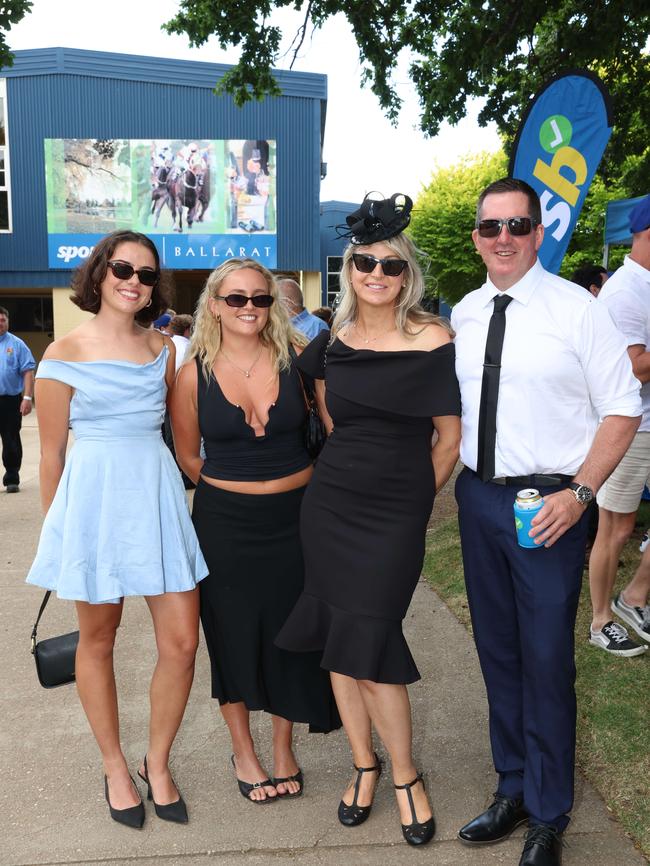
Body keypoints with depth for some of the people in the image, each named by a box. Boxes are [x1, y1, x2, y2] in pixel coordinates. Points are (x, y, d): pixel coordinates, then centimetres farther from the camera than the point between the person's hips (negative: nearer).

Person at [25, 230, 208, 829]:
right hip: (94, 497, -3)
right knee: (98, 640, 11)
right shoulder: (64, 354, -4)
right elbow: (52, 453, 1)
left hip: (159, 495, 4)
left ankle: (158, 763, 25)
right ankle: (115, 769, 32)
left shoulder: (164, 349, 8)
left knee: (182, 642, 2)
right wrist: (56, 529, 5)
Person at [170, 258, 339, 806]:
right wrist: (233, 489, 9)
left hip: (295, 516, 0)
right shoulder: (194, 372, -5)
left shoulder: (296, 357, -6)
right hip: (225, 522, 0)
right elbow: (188, 456, 6)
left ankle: (284, 749, 34)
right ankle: (243, 752, 35)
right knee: (233, 635, 12)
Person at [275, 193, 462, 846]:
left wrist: (410, 497, 4)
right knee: (337, 641, 10)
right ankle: (364, 764, 29)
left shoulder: (431, 342, -9)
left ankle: (404, 775, 19)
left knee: (368, 644, -4)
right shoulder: (334, 342, 3)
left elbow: (449, 439, -4)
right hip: (329, 505, 5)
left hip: (395, 516, -4)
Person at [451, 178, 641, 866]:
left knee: (546, 658, 2)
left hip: (549, 504, -5)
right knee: (496, 649, 16)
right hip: (478, 497, 5)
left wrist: (580, 491, -16)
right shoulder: (462, 315, 7)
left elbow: (622, 409, -7)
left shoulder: (577, 309, -8)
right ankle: (513, 789, 36)